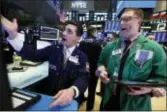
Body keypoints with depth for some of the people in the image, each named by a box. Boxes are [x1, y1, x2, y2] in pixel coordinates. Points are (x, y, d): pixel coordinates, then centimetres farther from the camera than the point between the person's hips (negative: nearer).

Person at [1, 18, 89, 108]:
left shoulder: (82, 57, -6)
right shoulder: (53, 49, 3)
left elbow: (83, 78, -19)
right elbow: (33, 55, -8)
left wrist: (72, 91, -41)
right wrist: (13, 34, -21)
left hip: (70, 98, 0)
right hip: (49, 93, 1)